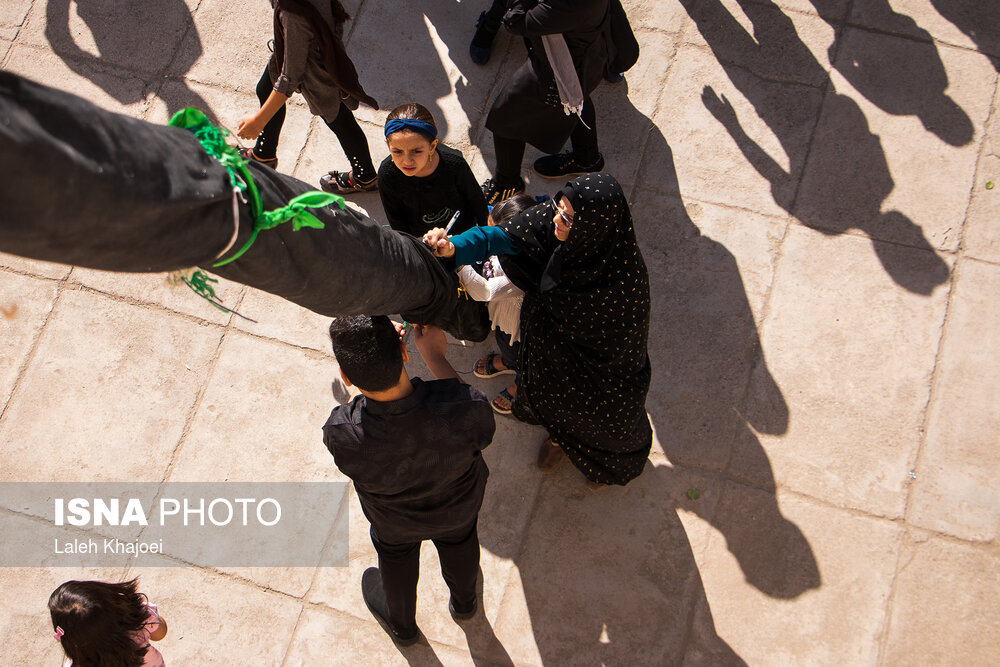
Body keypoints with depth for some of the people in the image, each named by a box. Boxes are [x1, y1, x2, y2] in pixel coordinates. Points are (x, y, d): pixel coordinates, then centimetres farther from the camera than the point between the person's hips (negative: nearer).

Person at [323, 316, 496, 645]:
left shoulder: (340, 435, -44)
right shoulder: (464, 410, -45)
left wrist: (363, 363, -16)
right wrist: (435, 356, -15)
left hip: (395, 522, 0)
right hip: (458, 507, 1)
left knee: (396, 559, 35)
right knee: (459, 545, 37)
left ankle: (401, 626, 66)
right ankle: (464, 602, 69)